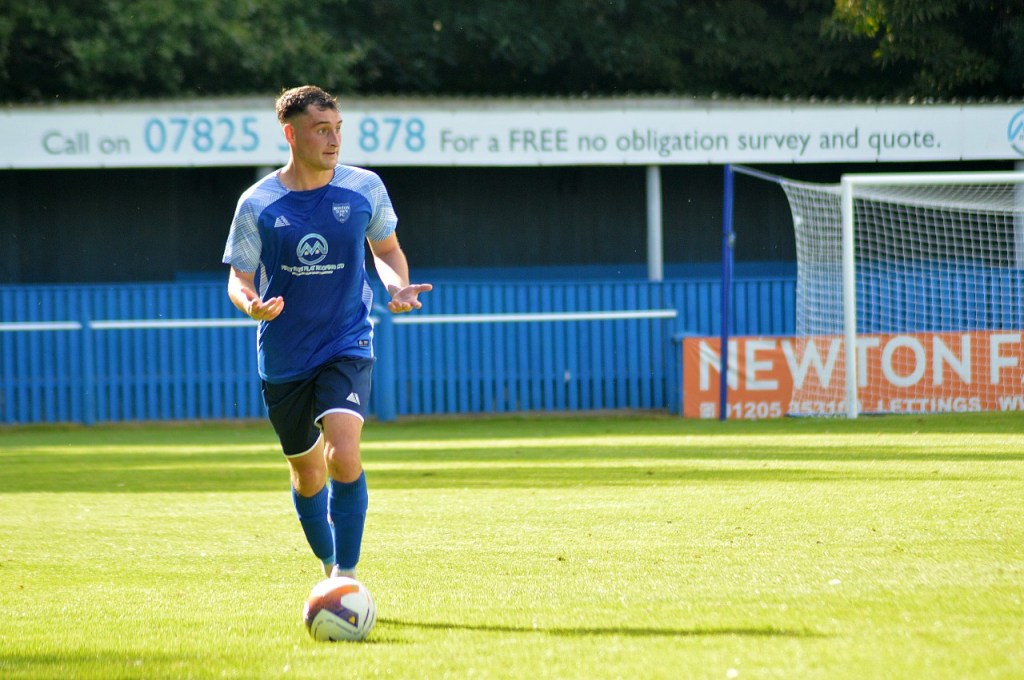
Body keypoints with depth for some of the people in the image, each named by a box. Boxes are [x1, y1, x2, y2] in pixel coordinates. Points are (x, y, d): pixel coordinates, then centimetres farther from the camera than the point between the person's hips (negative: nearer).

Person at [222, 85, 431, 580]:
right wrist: (250, 304, -25)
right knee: (307, 473, 11)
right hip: (284, 356, 1)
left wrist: (397, 286, -9)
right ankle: (330, 569, 35)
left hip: (347, 347, -1)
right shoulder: (257, 204, -7)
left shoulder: (364, 188, -3)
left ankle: (347, 572, -13)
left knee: (344, 454, -23)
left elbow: (386, 249, 13)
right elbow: (238, 279, -1)